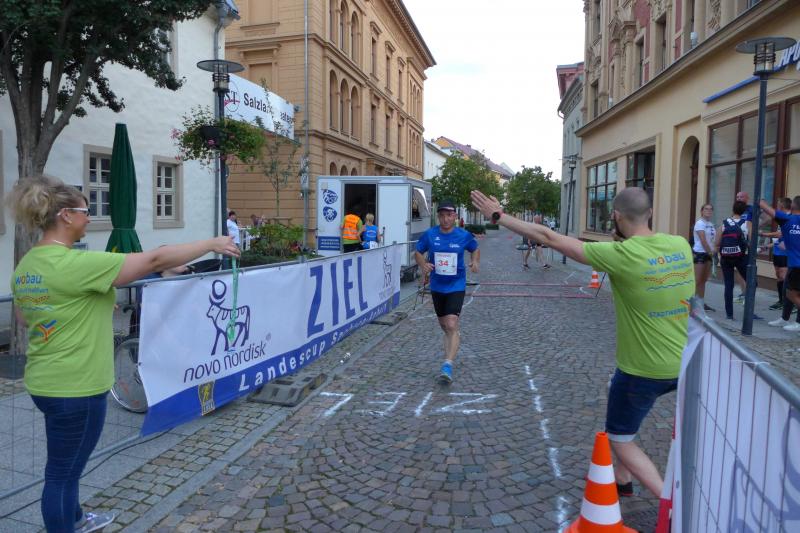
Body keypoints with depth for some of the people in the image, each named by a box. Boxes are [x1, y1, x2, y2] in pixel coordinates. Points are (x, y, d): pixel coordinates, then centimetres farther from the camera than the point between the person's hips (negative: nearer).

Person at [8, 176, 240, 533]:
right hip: (75, 387, -10)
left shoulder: (26, 266, 4)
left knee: (66, 464, 27)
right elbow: (153, 259, -25)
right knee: (62, 471, 8)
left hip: (46, 382, 10)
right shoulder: (75, 264, -25)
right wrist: (212, 244, -17)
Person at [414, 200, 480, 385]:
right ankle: (452, 347, 49)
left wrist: (476, 262, -9)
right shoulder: (429, 235, -6)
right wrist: (423, 265, -14)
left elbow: (475, 249, 11)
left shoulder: (464, 236, -8)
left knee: (451, 326, -17)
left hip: (456, 287, -3)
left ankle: (447, 366, -18)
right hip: (437, 286, 3)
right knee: (443, 325, 19)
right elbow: (418, 252, 7)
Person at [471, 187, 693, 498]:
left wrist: (498, 216, -12)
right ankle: (622, 479, 43)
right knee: (624, 408, 30)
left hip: (644, 370, -7)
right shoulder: (680, 245, -5)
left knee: (620, 440, 14)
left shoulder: (620, 255, -23)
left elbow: (549, 237, -19)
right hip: (684, 364, 7)